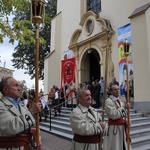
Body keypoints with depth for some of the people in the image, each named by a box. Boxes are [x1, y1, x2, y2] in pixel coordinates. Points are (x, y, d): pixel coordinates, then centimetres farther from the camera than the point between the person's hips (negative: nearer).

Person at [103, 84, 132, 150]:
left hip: (123, 127, 8)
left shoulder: (120, 101, 12)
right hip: (114, 128, -7)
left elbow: (124, 115, 16)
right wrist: (124, 107, -18)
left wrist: (126, 122, -4)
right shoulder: (108, 101, -13)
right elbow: (113, 115, -22)